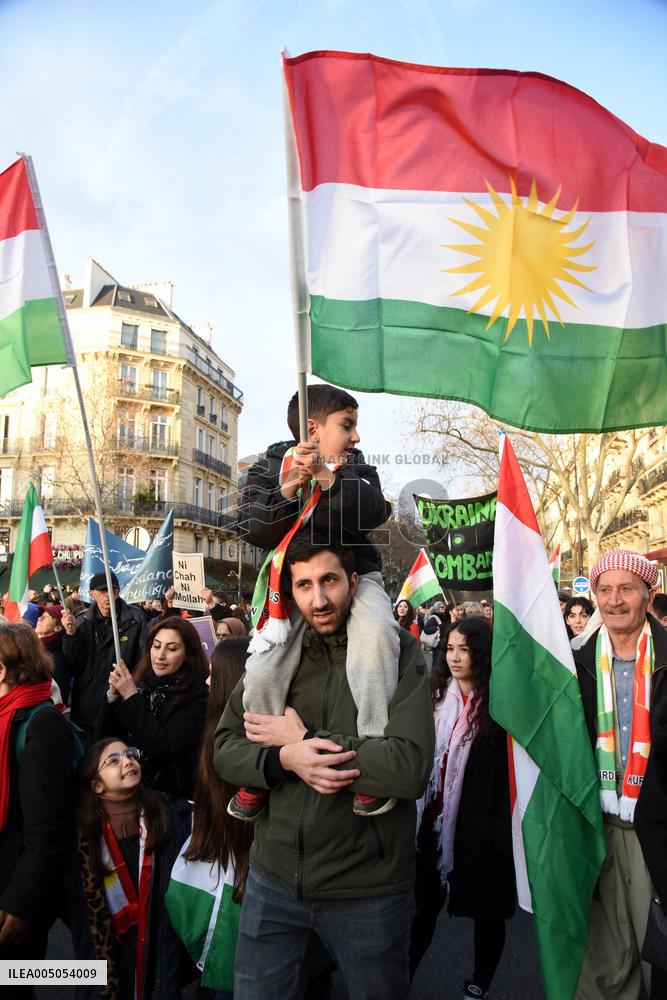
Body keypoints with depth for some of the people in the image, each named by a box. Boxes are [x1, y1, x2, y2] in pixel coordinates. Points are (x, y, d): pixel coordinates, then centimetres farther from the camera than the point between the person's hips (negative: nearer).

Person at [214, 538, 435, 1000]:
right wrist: (284, 758, -20)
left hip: (369, 887, -3)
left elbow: (410, 767, -22)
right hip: (274, 876, 3)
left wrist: (305, 738, -18)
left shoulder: (398, 650, -11)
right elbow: (225, 751, 0)